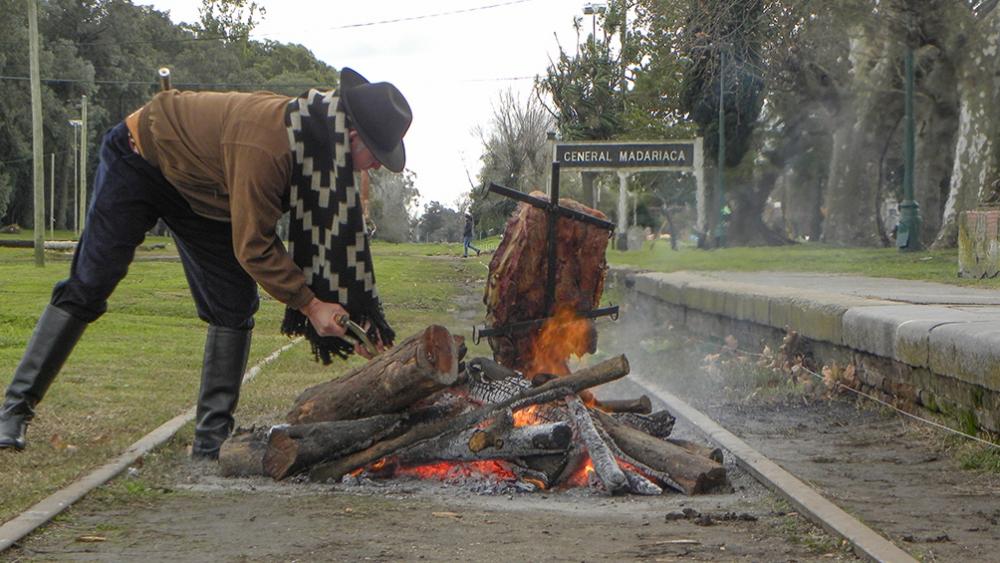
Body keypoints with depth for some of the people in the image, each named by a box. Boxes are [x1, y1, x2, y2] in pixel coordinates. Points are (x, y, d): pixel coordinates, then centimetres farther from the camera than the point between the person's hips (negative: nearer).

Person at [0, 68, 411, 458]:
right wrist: (311, 304, -34)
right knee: (86, 288, -9)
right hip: (138, 160, -8)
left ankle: (211, 440, 0)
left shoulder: (322, 142, -13)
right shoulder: (266, 145, -41)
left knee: (234, 308, -3)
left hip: (202, 195, 8)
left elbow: (335, 231, -4)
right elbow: (252, 246, -35)